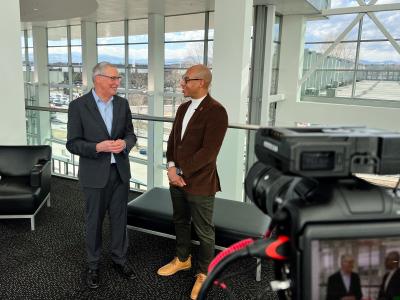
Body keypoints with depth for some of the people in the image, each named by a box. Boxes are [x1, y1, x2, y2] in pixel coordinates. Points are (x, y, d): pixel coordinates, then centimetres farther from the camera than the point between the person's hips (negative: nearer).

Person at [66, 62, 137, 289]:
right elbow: (73, 143, -9)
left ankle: (120, 259, 33)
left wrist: (124, 143, -16)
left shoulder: (122, 104, 3)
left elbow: (131, 134, 7)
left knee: (120, 218, 14)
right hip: (95, 174, -3)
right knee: (94, 221, 11)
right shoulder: (78, 106, -9)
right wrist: (98, 147, -24)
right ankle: (93, 265, 30)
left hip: (120, 171, 4)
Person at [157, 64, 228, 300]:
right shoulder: (183, 108, 9)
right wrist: (171, 166, -5)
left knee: (204, 231, 9)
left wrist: (181, 171, -17)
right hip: (177, 179, 8)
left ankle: (204, 273, 29)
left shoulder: (216, 112, -17)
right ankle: (183, 259, 44)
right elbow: (173, 139, 11)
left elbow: (208, 152, -22)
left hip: (200, 183, -7)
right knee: (180, 222, 22)